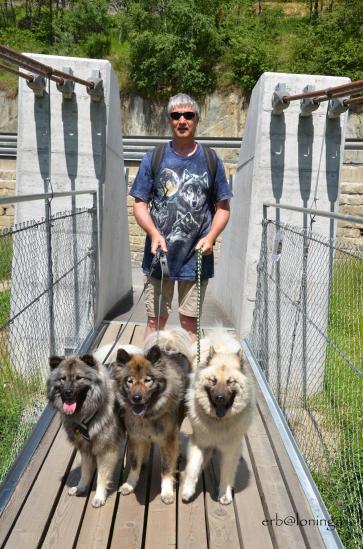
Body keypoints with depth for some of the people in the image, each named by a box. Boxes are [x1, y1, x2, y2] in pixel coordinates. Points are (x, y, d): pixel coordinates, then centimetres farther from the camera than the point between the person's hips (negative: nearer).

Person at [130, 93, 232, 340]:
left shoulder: (211, 160, 5)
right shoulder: (154, 157, 4)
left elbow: (223, 207, 9)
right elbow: (140, 203, 4)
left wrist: (211, 237, -9)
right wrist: (154, 233, -14)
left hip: (196, 258, 0)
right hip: (159, 255, 0)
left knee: (189, 322, 8)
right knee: (156, 319, 7)